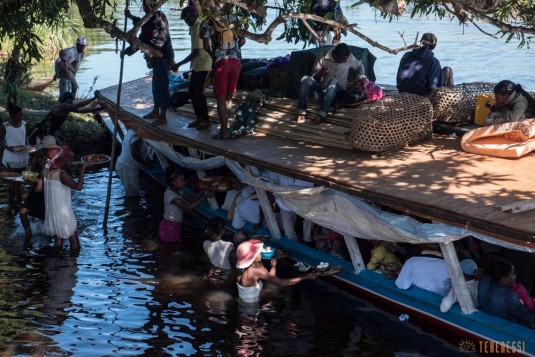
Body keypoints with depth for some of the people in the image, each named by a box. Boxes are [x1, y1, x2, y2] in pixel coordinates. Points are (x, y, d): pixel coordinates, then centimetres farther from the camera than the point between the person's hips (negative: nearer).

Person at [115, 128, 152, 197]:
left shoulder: (130, 131, 8)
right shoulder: (136, 136, -21)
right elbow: (135, 154, -25)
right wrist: (145, 162, -11)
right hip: (127, 166, -10)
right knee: (132, 194, -1)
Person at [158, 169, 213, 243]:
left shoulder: (178, 191, 0)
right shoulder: (171, 195, -26)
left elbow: (191, 199, 4)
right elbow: (189, 207, -29)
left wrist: (203, 191, -11)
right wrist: (205, 196, -28)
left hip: (176, 223, 8)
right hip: (171, 226, -8)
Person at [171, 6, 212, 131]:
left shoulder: (198, 28, -21)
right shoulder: (195, 26, 8)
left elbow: (196, 52, -24)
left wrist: (178, 65, -23)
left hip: (203, 65, -9)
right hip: (197, 64, 9)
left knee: (199, 93, -6)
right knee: (192, 92, 10)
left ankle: (206, 120, 3)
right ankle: (199, 118, 19)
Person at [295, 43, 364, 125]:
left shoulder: (349, 58, -1)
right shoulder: (322, 58, -5)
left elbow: (360, 66, 19)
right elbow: (314, 77, -4)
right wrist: (320, 73, -25)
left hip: (338, 93, -1)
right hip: (321, 91, 1)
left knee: (333, 81, -35)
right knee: (306, 79, -27)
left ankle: (321, 115, -43)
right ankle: (301, 114, -37)